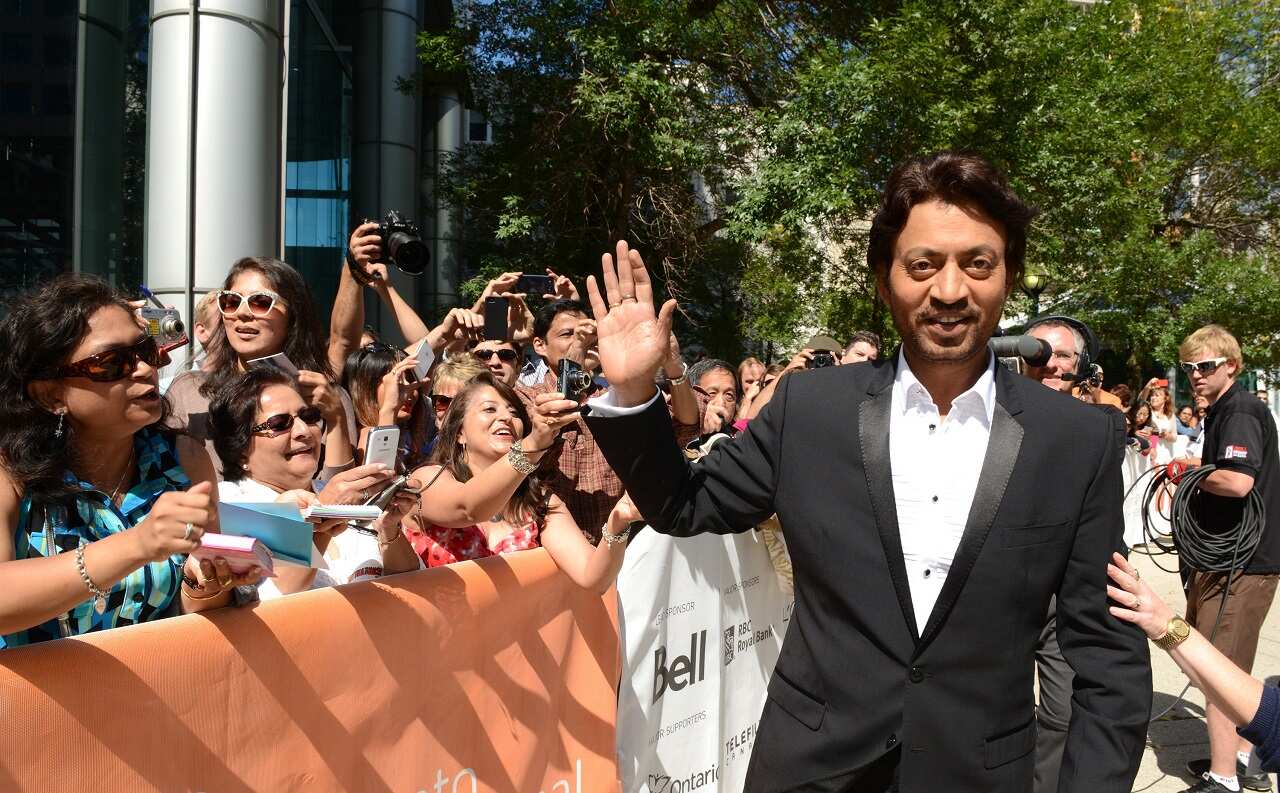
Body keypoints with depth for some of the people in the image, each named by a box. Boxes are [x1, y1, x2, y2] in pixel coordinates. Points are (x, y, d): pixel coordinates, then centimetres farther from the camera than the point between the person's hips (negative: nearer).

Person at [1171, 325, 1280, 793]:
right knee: (1230, 668, 21)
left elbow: (1238, 481, -29)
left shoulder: (1240, 412, -16)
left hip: (1239, 561, -11)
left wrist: (1189, 472, -14)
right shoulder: (1224, 411, 16)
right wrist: (1200, 470, 11)